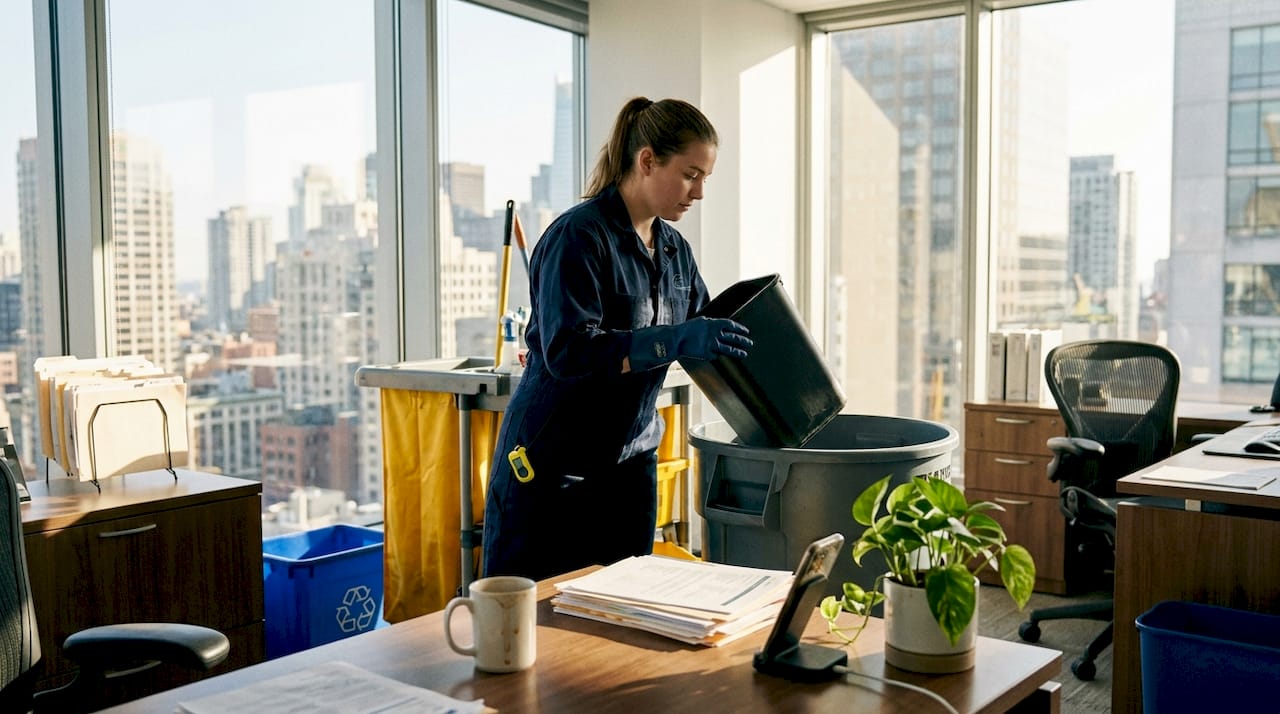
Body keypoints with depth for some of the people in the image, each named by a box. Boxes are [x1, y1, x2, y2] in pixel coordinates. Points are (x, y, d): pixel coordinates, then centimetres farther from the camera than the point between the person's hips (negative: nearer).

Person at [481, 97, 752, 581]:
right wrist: (677, 340, -32)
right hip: (551, 464, -7)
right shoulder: (579, 236, -17)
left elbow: (701, 329, 17)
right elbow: (569, 351, -27)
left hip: (630, 462, 7)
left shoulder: (673, 247, 7)